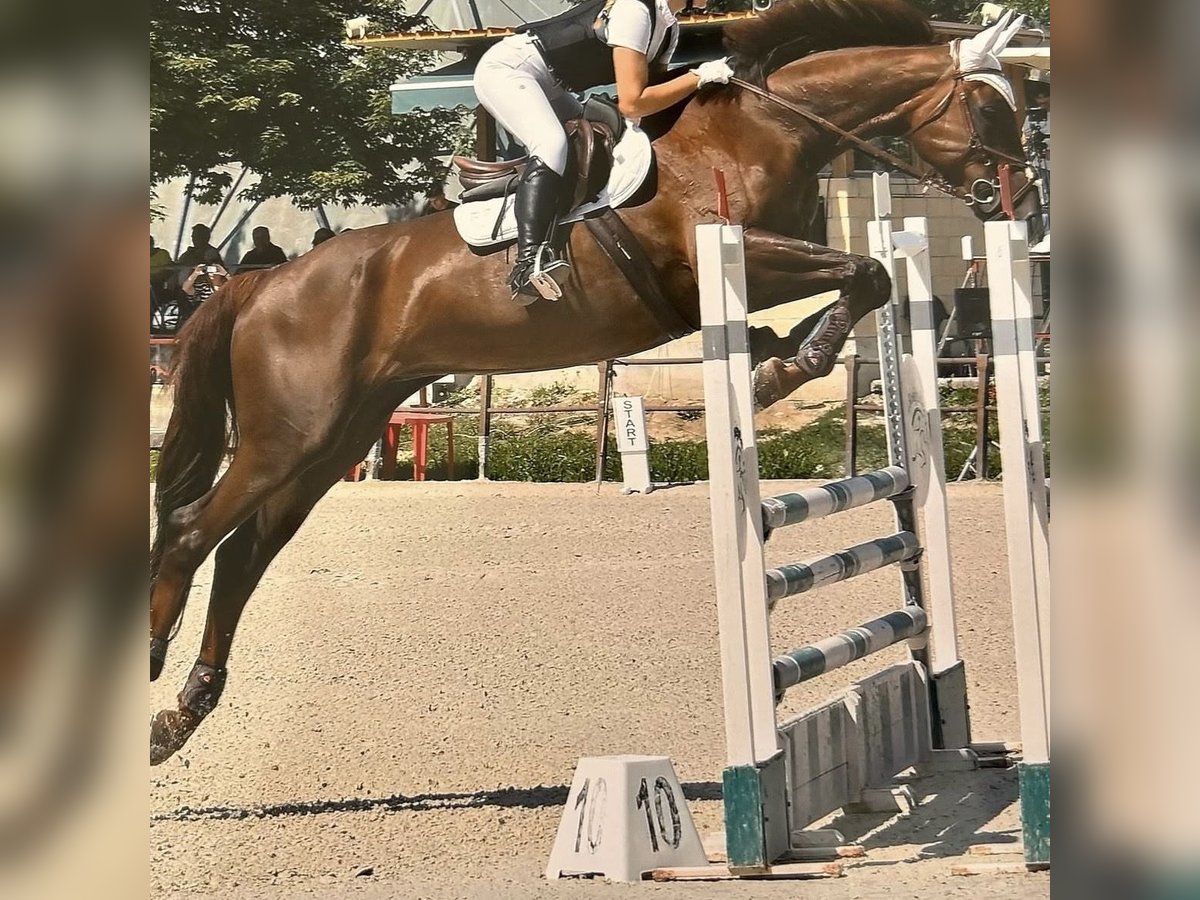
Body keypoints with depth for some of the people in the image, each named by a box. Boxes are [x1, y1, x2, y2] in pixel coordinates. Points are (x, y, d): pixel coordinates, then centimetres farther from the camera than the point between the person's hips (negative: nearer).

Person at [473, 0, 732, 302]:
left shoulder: (669, 28, 5)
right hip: (507, 69, -11)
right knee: (552, 143, -32)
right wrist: (700, 77, -24)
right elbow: (631, 104, -28)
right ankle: (527, 266, -48)